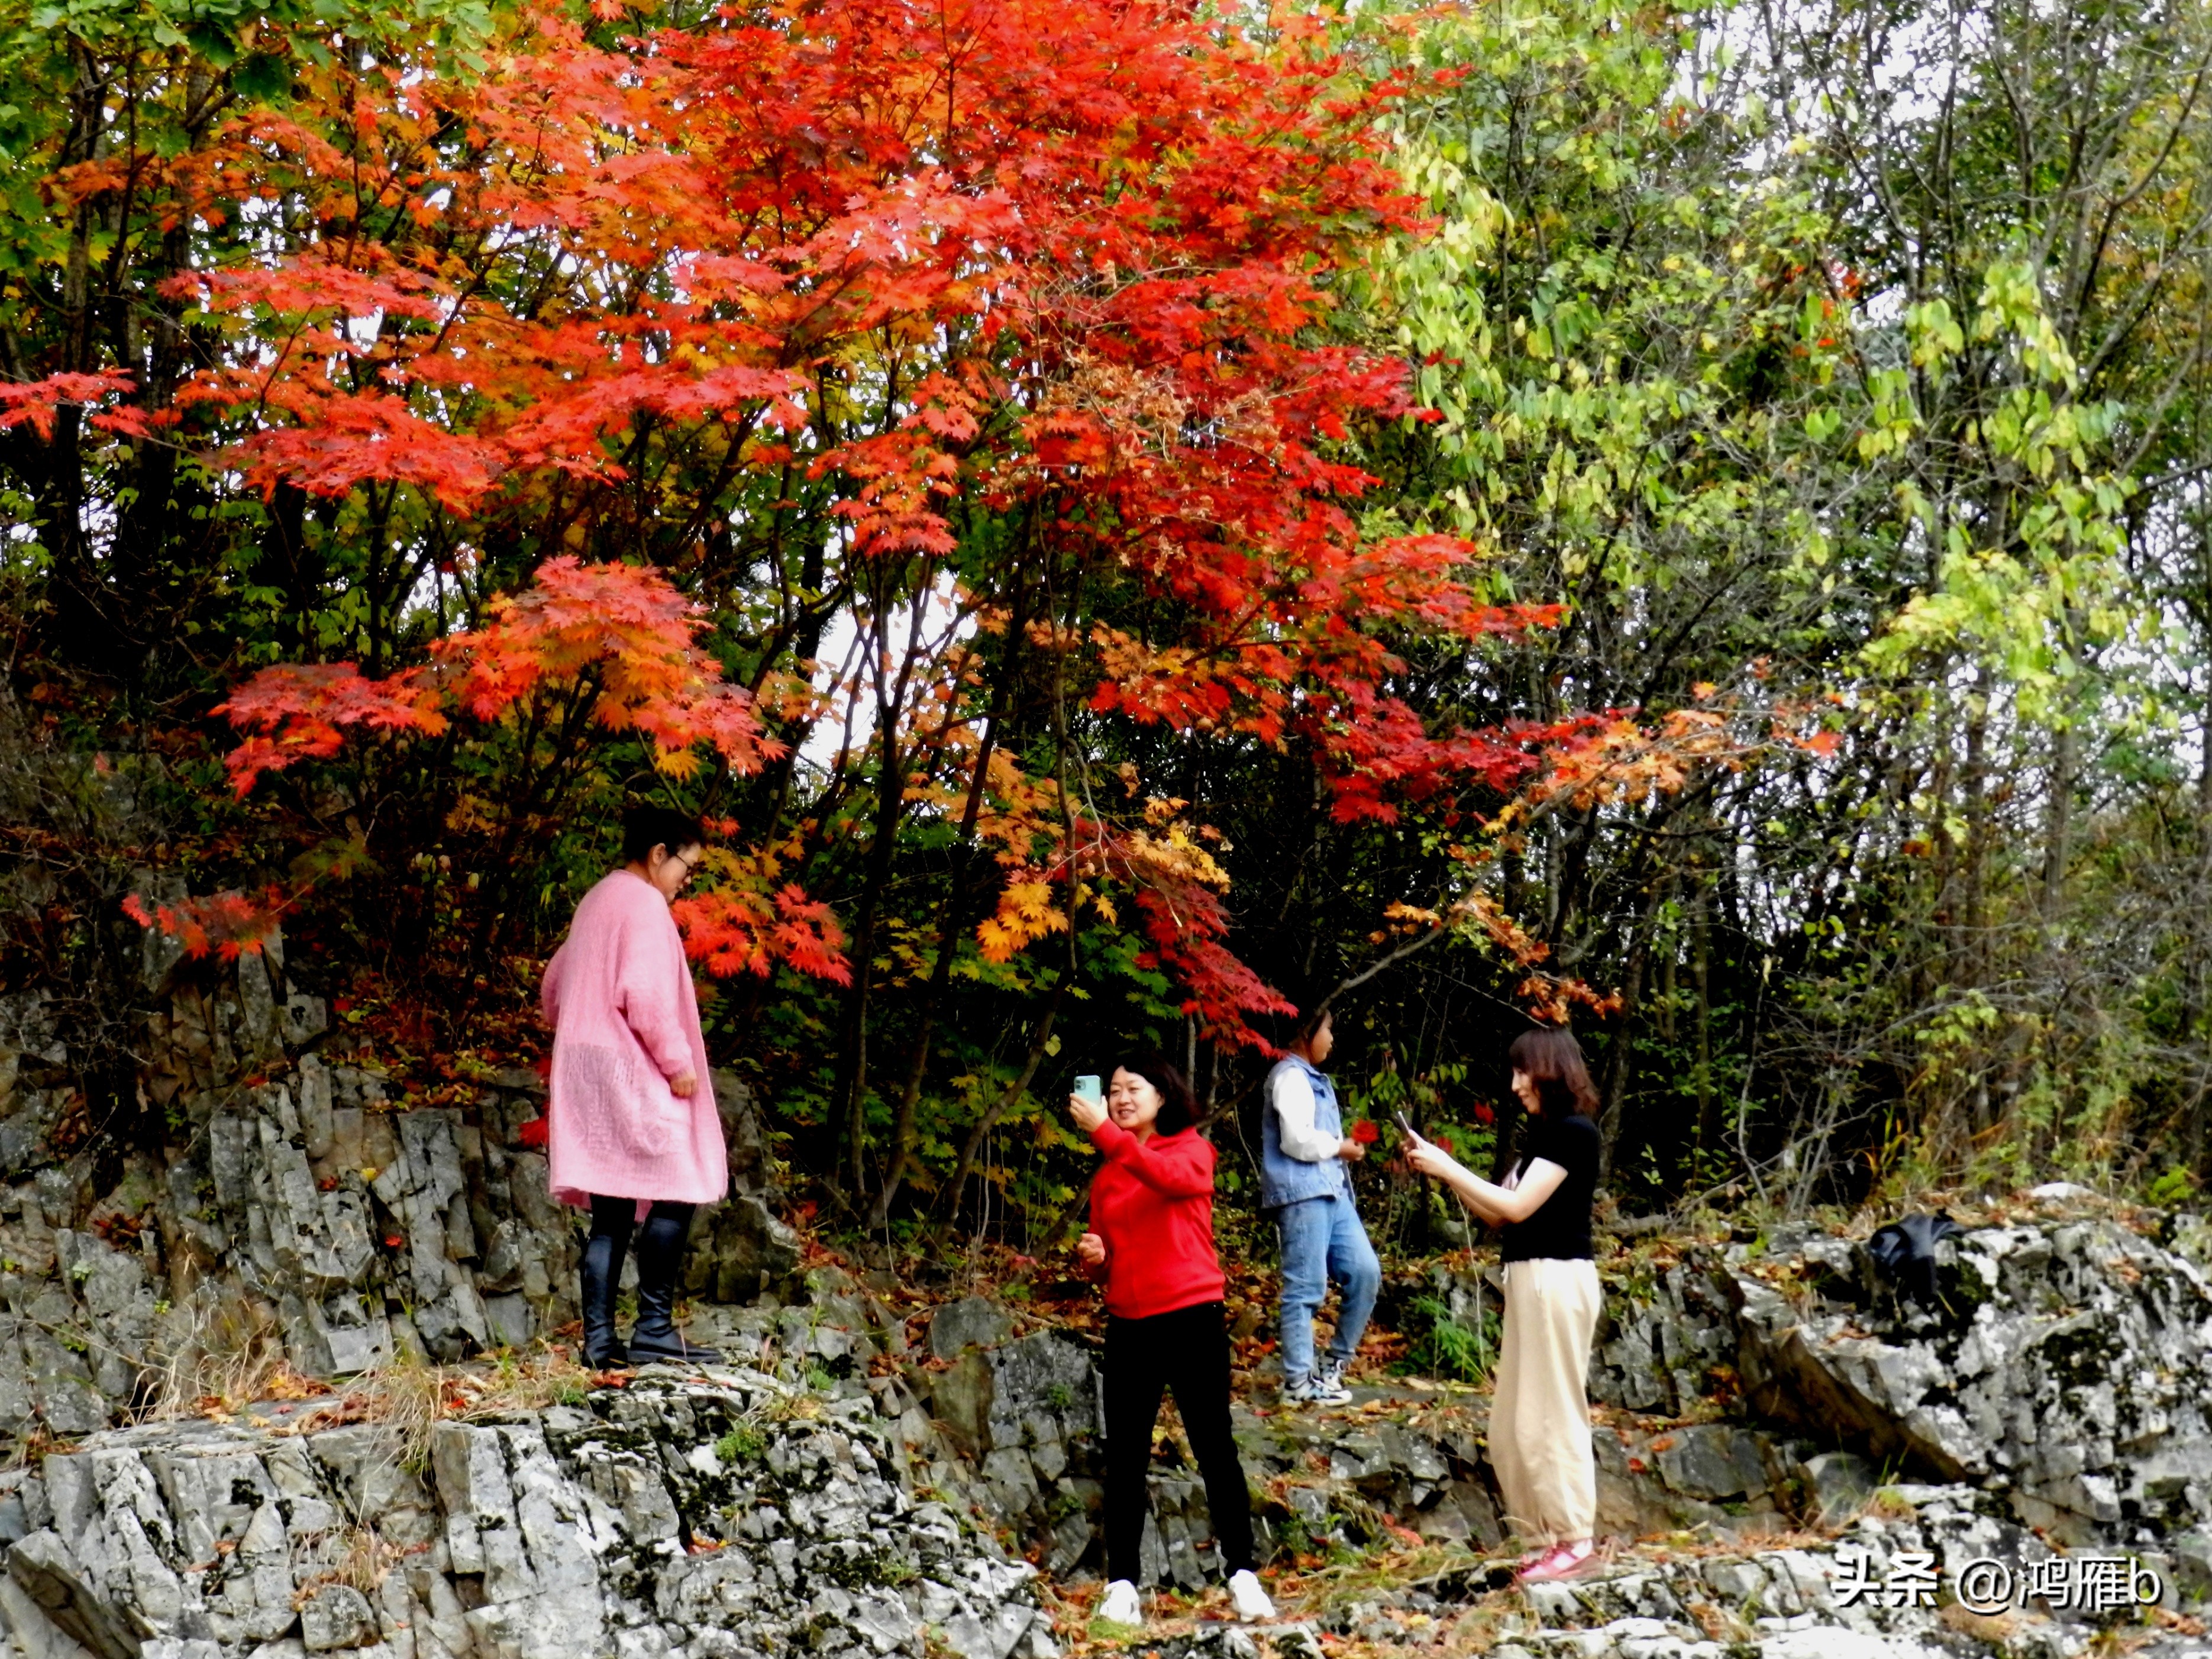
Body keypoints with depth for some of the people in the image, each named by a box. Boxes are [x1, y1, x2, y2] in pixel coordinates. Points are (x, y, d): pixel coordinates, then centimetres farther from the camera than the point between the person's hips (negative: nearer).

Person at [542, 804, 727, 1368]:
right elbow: (645, 991, -20)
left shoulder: (598, 900, 20)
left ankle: (599, 1337, 3)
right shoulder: (644, 904, -9)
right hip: (633, 1073, -10)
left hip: (586, 1072, 10)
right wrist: (678, 1061, -15)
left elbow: (554, 987, 25)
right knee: (675, 1193, -8)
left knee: (611, 1209, 7)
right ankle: (654, 1328, -12)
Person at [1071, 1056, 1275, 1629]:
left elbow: (1169, 1176, -24)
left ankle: (1242, 1575, 5)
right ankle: (1122, 1585, 4)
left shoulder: (1192, 1150, 1)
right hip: (1128, 1325, 4)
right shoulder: (1106, 1174, 12)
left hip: (1192, 1317, -4)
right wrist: (1091, 1257, -3)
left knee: (1214, 1447, 0)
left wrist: (1104, 1132, -31)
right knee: (1125, 1457, 2)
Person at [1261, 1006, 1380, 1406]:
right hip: (1301, 1193, -9)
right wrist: (1339, 1148, -4)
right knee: (1306, 1287, -7)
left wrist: (1345, 1148, 6)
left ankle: (1336, 1365, 15)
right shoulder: (1291, 1076, -8)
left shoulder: (1315, 1079, 22)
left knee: (1365, 1271, 5)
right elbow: (1297, 1140, -18)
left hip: (1332, 1192, 9)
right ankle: (1299, 1382, -2)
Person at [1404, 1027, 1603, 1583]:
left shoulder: (1572, 1132, -10)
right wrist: (1442, 1169, 7)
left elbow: (1515, 1206, -15)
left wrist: (1446, 1167, -9)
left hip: (1557, 1280, -10)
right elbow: (1499, 1212, 17)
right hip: (1530, 1280, 10)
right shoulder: (1545, 1134, 18)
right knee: (1510, 1426, 10)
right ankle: (1543, 1540, 15)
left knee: (1550, 1416, -5)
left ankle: (1573, 1541, 2)